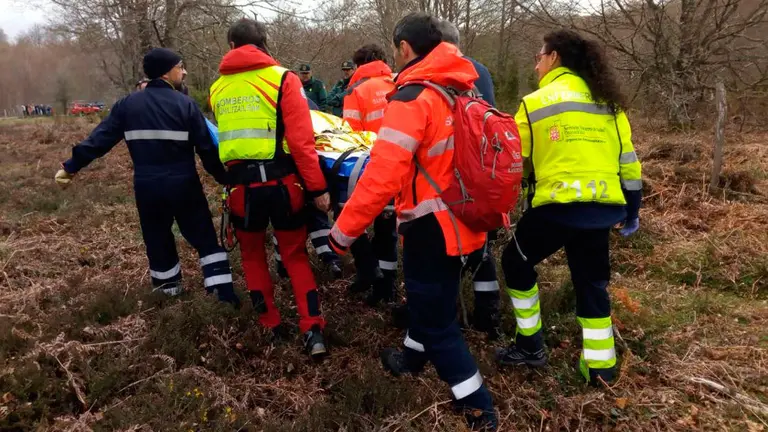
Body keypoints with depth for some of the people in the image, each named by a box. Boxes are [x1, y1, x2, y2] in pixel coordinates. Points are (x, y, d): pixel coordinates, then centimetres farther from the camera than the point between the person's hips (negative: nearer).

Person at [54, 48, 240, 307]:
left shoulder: (128, 104, 4)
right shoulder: (185, 104, -7)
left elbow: (100, 139, 1)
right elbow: (206, 149, -8)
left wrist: (71, 167, 8)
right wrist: (225, 178, 2)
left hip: (147, 186, 3)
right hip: (183, 185, -3)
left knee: (157, 239, 20)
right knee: (204, 237, 7)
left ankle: (169, 287, 31)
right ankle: (223, 290, 4)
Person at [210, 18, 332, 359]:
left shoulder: (217, 89, 10)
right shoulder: (282, 78, -4)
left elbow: (226, 137, 15)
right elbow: (301, 140, -12)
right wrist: (317, 187, -10)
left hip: (240, 185, 2)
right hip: (280, 181, -2)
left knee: (253, 256, 20)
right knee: (295, 256, 12)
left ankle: (271, 326, 26)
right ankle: (313, 331, 6)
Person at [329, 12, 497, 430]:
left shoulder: (411, 99, -20)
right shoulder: (463, 90, 6)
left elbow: (382, 174, -28)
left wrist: (344, 230, -20)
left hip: (432, 226, -9)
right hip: (462, 218, 9)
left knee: (437, 319, 6)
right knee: (430, 296, 27)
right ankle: (413, 357, 50)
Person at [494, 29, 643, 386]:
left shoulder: (536, 102, -3)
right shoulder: (609, 103, 12)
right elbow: (628, 162, 13)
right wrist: (632, 211, 22)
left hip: (559, 206, -5)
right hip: (603, 207, 5)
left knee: (516, 262, 18)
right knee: (592, 283, 18)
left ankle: (530, 346, 23)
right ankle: (601, 367, 23)